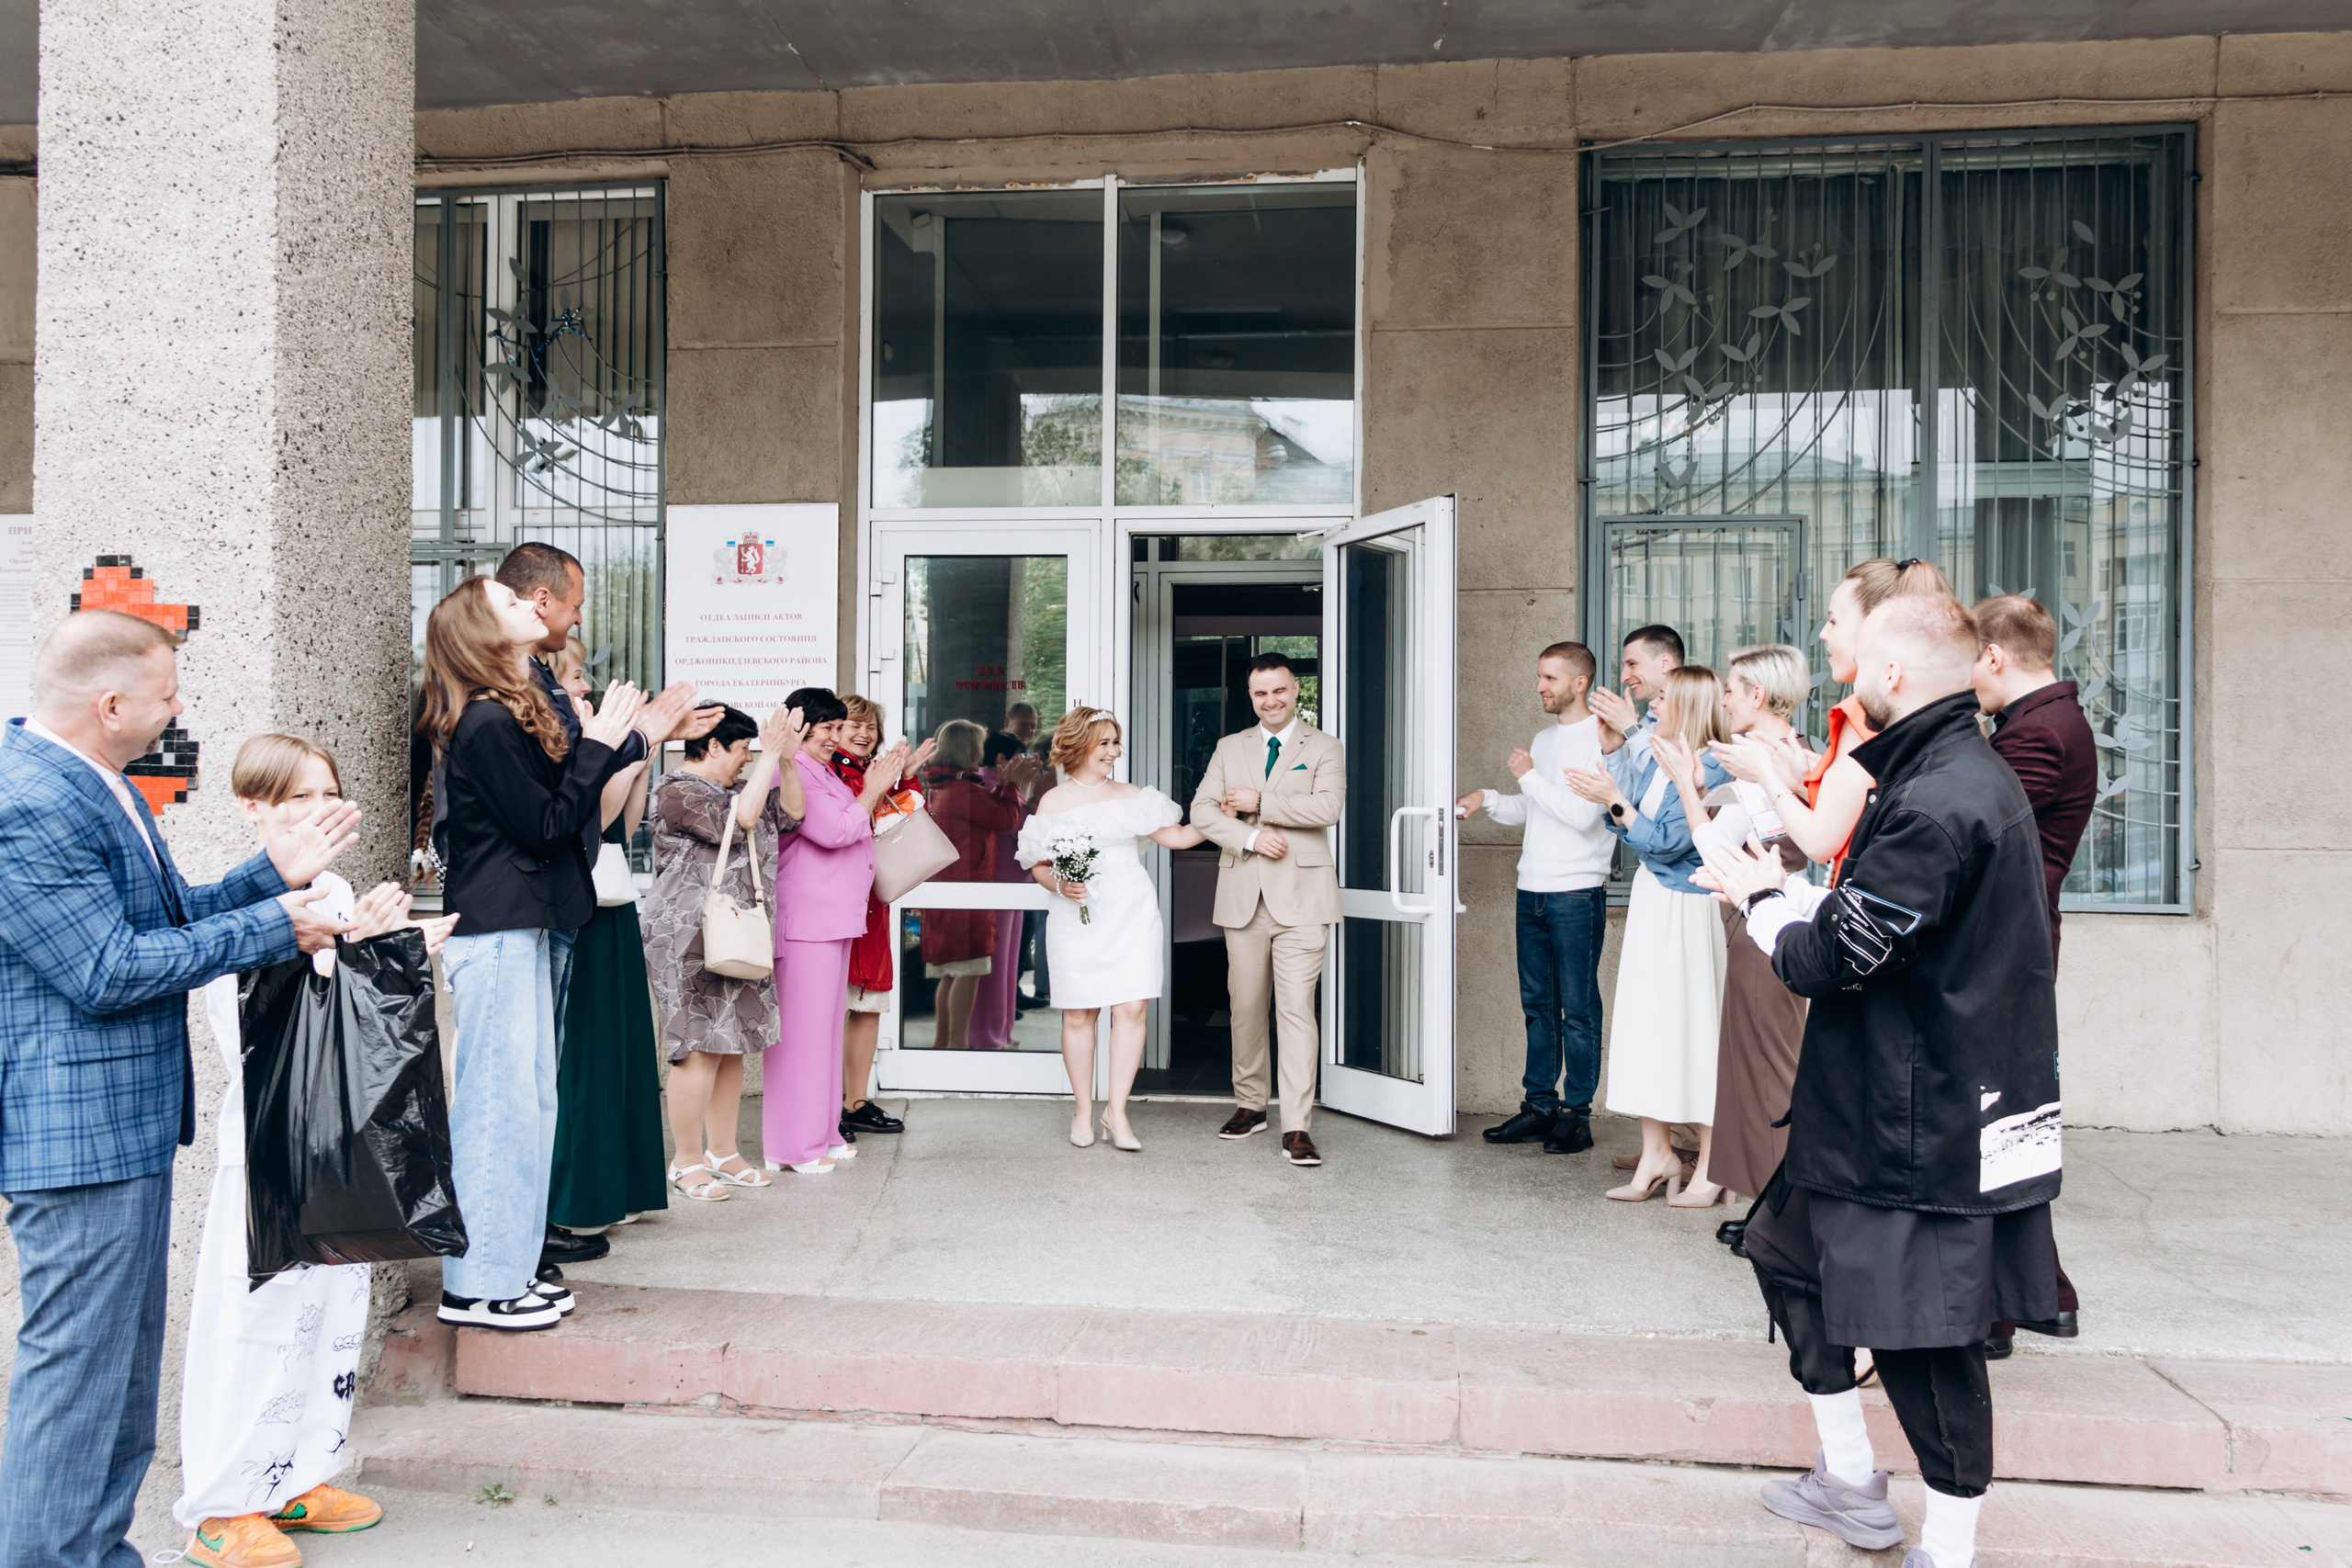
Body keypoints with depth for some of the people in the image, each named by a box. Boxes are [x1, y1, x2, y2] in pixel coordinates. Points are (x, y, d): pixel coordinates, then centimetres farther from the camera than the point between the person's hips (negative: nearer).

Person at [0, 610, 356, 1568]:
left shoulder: (93, 783, 13)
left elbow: (164, 918, 18)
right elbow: (108, 970, -23)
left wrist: (275, 874, 6)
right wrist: (274, 927, -16)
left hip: (126, 1120, 11)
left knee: (123, 1363, 19)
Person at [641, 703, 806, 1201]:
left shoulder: (733, 789, 18)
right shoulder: (675, 790, -9)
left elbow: (791, 813, 17)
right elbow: (738, 820, -20)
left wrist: (786, 758, 4)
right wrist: (770, 756, -14)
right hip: (689, 938, -9)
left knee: (733, 1046, 9)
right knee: (700, 1048, -8)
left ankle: (723, 1151, 19)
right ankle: (688, 1161, 2)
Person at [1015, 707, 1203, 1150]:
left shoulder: (1132, 795, 11)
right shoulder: (1054, 801, 5)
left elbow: (1176, 836, 10)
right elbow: (1039, 865, 6)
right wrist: (1061, 884, -12)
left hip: (1131, 914, 2)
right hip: (1079, 918, -2)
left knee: (1131, 1009, -7)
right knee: (1078, 1014, 1)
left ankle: (1116, 1110, 2)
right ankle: (1083, 1110, 14)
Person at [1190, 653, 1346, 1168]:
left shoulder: (1323, 749, 5)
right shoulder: (1229, 748, 15)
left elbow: (1327, 806, -13)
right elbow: (1202, 809, 5)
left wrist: (1260, 803, -11)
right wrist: (1250, 837, -11)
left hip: (1300, 897, -3)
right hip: (1243, 895, 4)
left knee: (1297, 1009, -9)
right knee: (1246, 1006, 11)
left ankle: (1296, 1127, -8)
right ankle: (1249, 1104, 28)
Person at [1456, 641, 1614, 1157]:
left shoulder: (1600, 739, -9)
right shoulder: (1543, 739, 17)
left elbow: (1584, 815, -19)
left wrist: (1530, 777, -11)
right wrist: (1487, 799, 7)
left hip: (1577, 893, -8)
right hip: (1533, 891, 8)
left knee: (1578, 1008, -1)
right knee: (1538, 1004, 11)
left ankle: (1576, 1114, 6)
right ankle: (1540, 1106, 18)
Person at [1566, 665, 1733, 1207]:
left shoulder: (1709, 771, -16)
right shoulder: (1656, 757, 10)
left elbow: (1664, 842, -19)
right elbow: (1632, 825, 15)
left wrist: (1613, 800, -17)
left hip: (1688, 910, -9)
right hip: (1650, 899, 9)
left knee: (1695, 1024, -3)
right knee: (1644, 1020, 9)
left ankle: (1712, 1167, 8)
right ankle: (1657, 1154, 17)